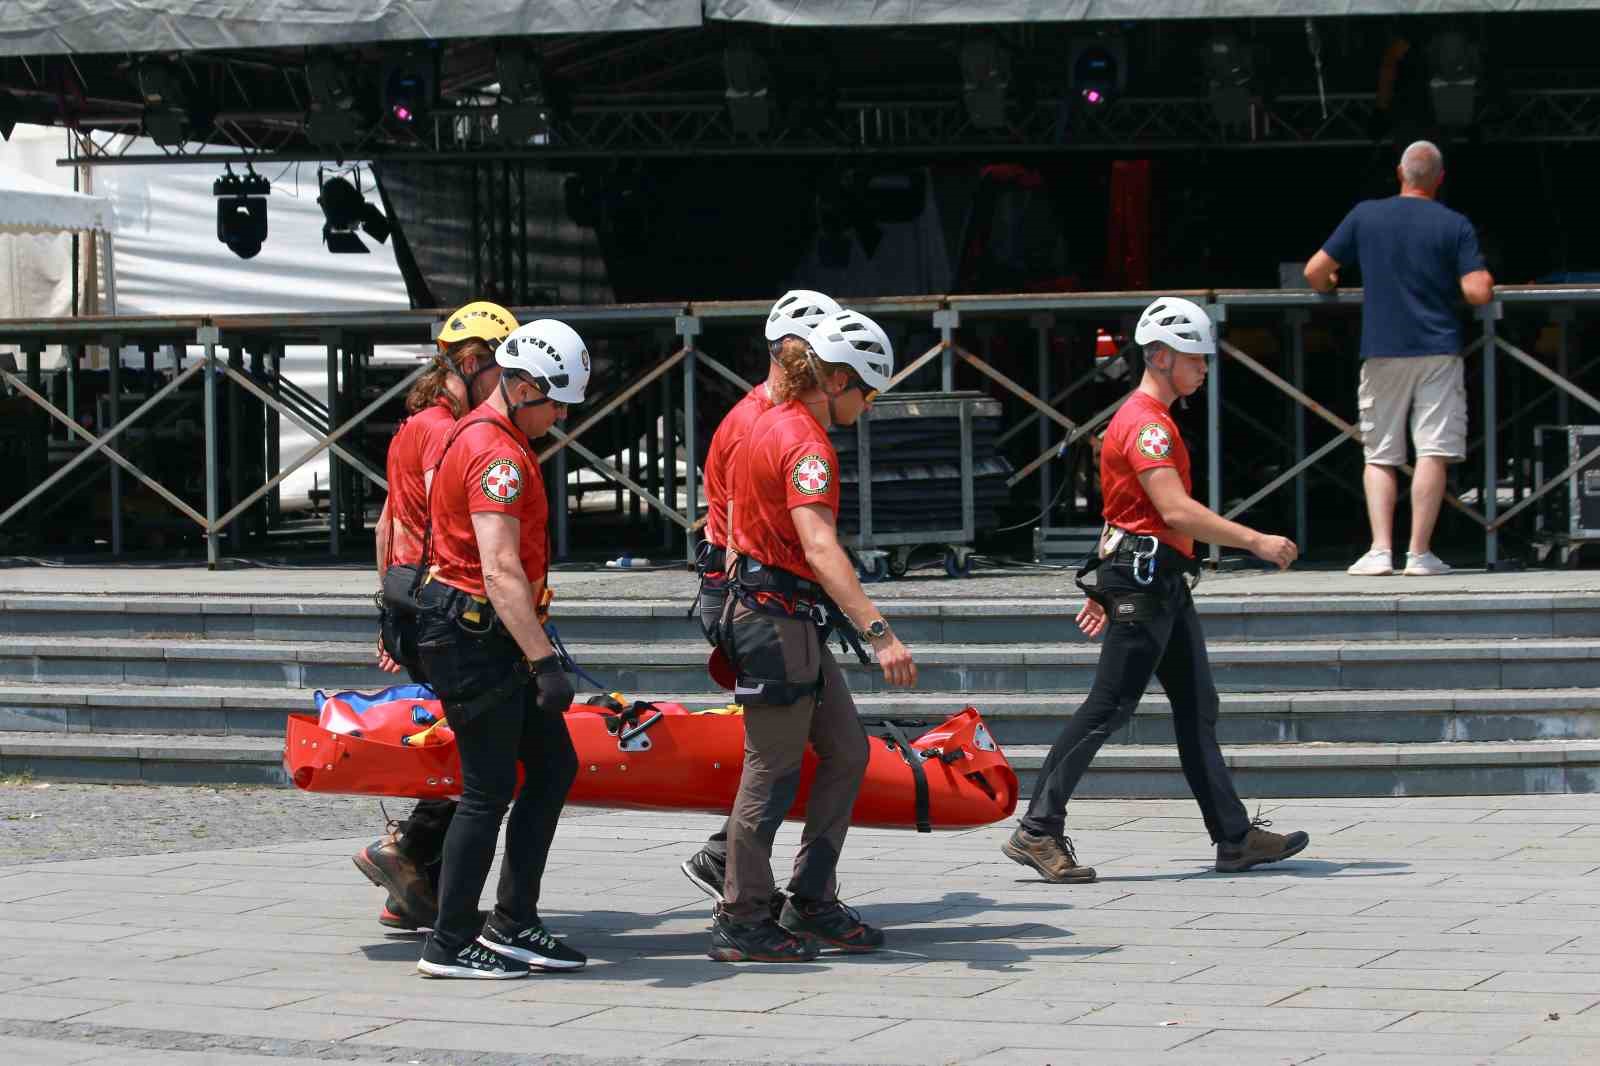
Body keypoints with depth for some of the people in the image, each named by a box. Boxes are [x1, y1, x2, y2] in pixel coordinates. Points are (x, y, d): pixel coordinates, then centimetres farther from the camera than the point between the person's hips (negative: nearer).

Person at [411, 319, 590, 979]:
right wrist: (545, 662, -30)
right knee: (489, 790, -4)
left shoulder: (482, 437, 15)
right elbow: (502, 572, -27)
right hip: (473, 639, -10)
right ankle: (450, 945, 3)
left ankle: (512, 924, 14)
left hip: (489, 636, 10)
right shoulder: (498, 455, -19)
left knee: (553, 767, 11)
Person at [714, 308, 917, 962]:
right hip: (777, 619, -10)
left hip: (792, 623, 10)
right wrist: (879, 633, -40)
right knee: (773, 772, -3)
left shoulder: (774, 422, 12)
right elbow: (820, 548, -33)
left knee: (847, 752, 13)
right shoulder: (806, 444, -19)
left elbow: (739, 517, 24)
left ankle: (812, 903, 16)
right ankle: (740, 923, 4)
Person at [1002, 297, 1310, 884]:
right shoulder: (1146, 422, -14)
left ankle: (1235, 836, 10)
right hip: (1144, 577, -11)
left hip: (1163, 585, 11)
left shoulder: (1150, 419, 20)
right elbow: (1176, 511, -24)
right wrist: (1254, 541, -22)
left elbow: (1126, 508, 24)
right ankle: (1038, 831, -8)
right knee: (1108, 708, -10)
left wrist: (1104, 587, 25)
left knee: (1197, 708, 9)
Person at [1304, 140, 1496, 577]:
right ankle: (1420, 553, -6)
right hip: (1438, 351, -1)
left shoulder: (1365, 215, 3)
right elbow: (1478, 292, -9)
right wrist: (1485, 279, 14)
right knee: (1433, 453, -1)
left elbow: (1315, 272, 4)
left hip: (1382, 352, 1)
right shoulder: (1454, 225, -2)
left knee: (1380, 456, 8)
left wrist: (1328, 286, 27)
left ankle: (1381, 550, -3)